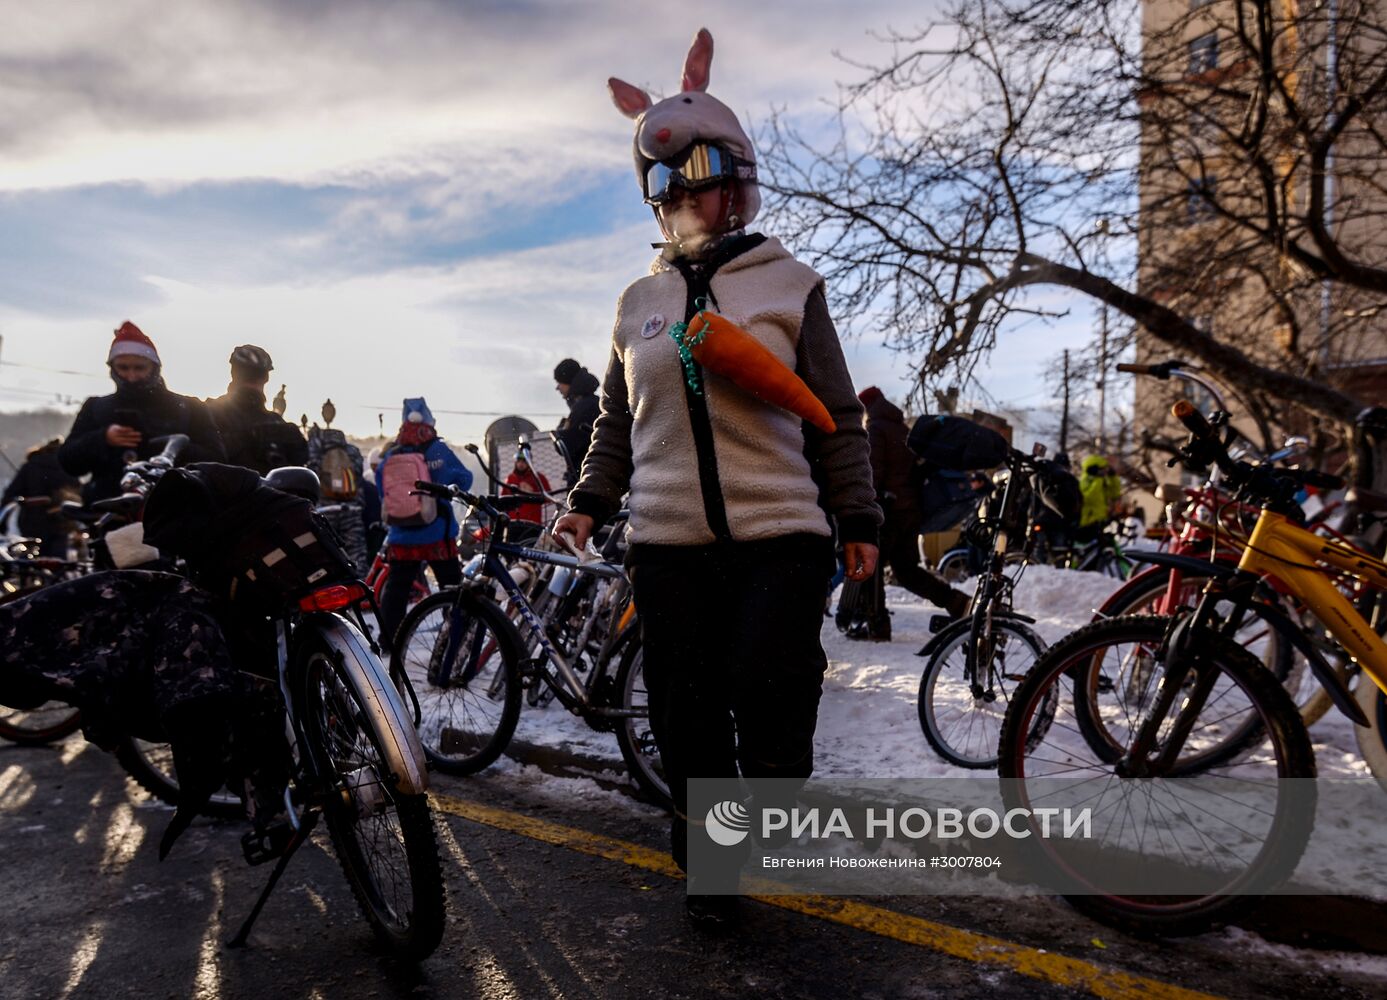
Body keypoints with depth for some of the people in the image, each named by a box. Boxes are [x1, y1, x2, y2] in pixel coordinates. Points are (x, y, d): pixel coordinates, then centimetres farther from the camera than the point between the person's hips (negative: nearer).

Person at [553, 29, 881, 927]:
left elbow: (836, 417, 5)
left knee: (771, 695, -10)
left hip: (781, 534, -3)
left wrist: (860, 521, 3)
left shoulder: (789, 284, 5)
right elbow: (618, 422, 21)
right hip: (669, 542, 3)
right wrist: (591, 502, 9)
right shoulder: (640, 301, 15)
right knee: (687, 715, 6)